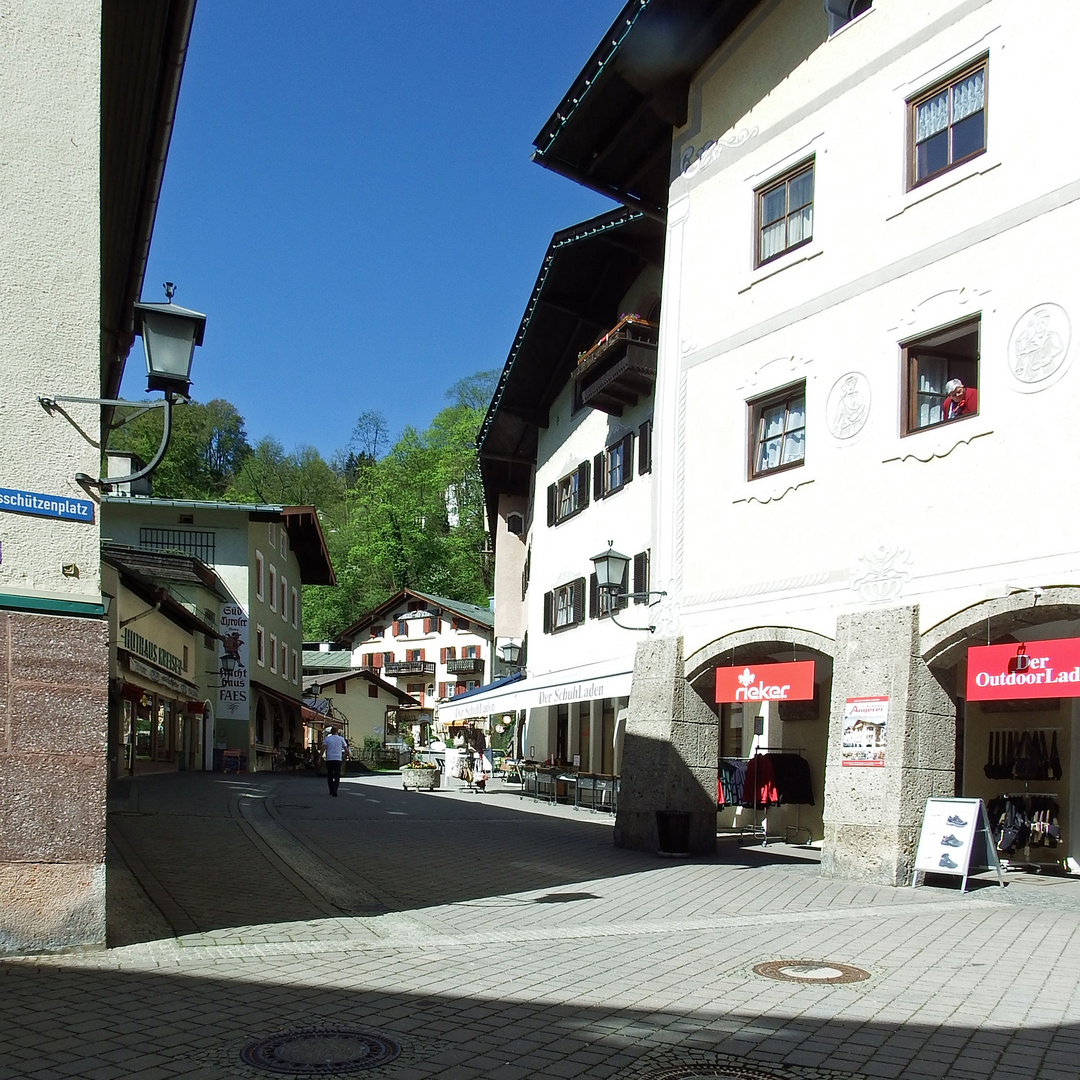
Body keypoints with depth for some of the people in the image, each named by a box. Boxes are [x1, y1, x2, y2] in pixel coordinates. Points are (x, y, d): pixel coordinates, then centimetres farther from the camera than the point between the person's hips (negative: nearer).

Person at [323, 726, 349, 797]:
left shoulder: (327, 739, 6)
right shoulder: (341, 739, 6)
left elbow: (323, 748, -8)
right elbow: (346, 750, 7)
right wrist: (345, 756, 26)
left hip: (329, 759, 1)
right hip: (338, 759, -1)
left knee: (329, 776, 17)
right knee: (337, 776, -3)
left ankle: (331, 791, 22)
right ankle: (334, 792, -18)